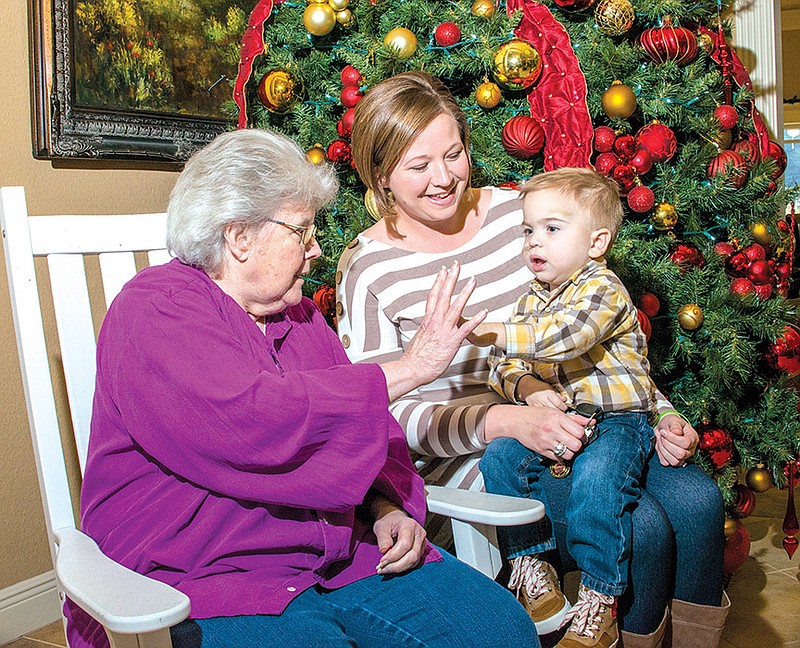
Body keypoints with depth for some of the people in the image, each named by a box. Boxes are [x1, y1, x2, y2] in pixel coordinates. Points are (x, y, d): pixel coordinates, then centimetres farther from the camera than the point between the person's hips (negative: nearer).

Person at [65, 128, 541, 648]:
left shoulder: (297, 314, 15)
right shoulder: (154, 312, -10)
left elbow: (366, 434, 18)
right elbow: (252, 420, -26)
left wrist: (387, 507, -3)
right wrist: (406, 370, -19)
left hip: (341, 556, 7)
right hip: (209, 581, -6)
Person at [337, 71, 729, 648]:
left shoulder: (521, 213, 2)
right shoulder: (368, 269, -9)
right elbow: (390, 414, -13)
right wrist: (508, 421, -28)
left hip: (563, 421, 5)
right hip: (465, 454, -4)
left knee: (697, 498, -14)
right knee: (639, 525, -23)